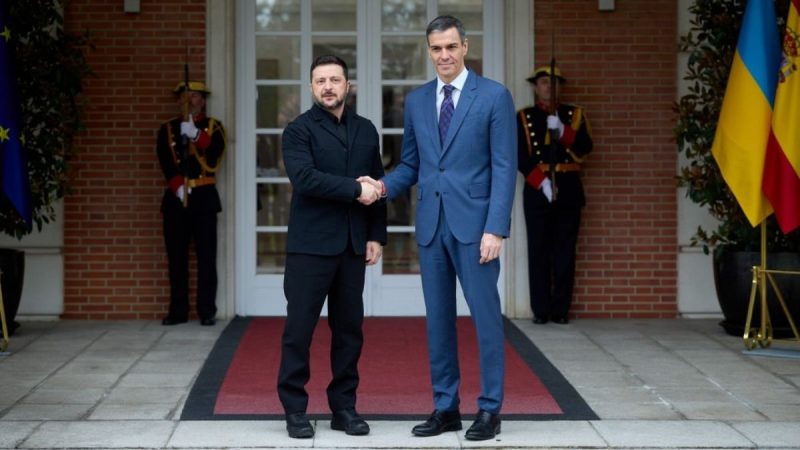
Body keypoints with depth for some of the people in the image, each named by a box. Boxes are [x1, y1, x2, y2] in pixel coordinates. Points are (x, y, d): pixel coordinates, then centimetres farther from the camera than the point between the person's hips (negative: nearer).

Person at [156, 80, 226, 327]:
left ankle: (207, 311, -2)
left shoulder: (213, 127, 8)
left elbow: (214, 156, -10)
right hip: (175, 197, 1)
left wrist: (195, 135, -21)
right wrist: (178, 186, -16)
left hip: (204, 197, -1)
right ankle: (178, 310, 8)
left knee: (206, 255, -5)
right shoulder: (167, 129, 10)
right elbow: (166, 163, -2)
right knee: (176, 256, 2)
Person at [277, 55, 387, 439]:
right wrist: (355, 189, -17)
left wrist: (376, 235, 5)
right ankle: (295, 410, 6)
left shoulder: (366, 131, 13)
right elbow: (305, 178, -18)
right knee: (299, 328, -2)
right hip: (310, 245, -4)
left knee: (349, 328, 7)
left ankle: (344, 407, 16)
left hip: (353, 246, 4)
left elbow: (377, 187, 13)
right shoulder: (299, 130, -2)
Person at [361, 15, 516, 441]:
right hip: (431, 223, 5)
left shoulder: (494, 96, -3)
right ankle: (445, 407, 17)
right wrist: (384, 185, -7)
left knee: (485, 316, 0)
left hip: (474, 223, -5)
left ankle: (489, 410, 9)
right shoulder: (416, 100, 11)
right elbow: (410, 164, 15)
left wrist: (496, 228, -14)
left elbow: (504, 168, -7)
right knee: (437, 319, 9)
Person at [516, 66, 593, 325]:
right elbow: (520, 156, -2)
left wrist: (562, 131, -16)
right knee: (539, 251, -3)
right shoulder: (524, 117, 8)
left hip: (568, 190, 1)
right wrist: (541, 181, -15)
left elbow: (585, 148, -1)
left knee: (565, 251, 0)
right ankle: (541, 310, 0)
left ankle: (560, 309, 4)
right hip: (537, 190, -1)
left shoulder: (574, 114, 12)